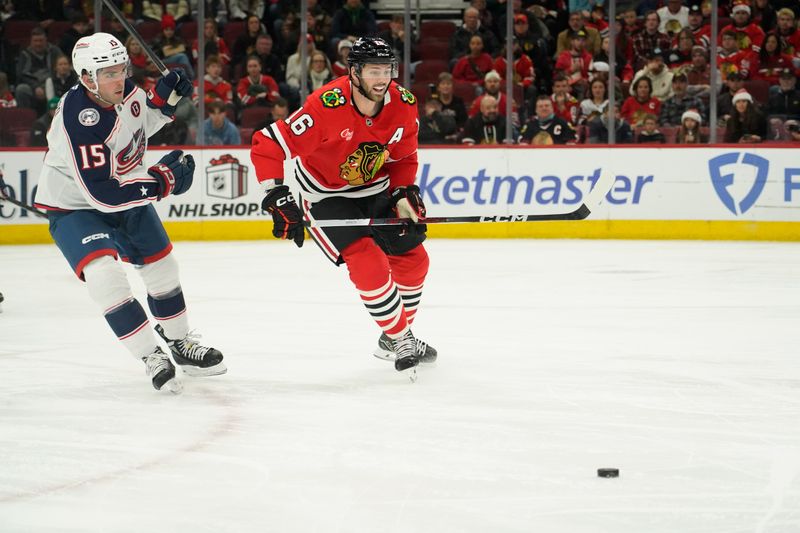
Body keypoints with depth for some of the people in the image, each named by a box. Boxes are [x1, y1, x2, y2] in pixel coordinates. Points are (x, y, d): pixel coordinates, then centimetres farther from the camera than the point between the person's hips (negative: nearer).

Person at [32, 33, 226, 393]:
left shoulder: (124, 90, -13)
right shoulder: (79, 119, -36)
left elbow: (142, 122, 12)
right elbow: (101, 193, -37)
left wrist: (165, 97, -8)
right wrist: (162, 181, -34)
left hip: (126, 193, 8)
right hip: (75, 205, -8)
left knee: (162, 266, 16)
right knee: (103, 273, -28)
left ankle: (181, 344, 38)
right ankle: (152, 358, -16)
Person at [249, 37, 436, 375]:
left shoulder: (403, 106, -14)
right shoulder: (326, 107, -32)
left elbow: (404, 157, 5)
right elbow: (266, 146, -29)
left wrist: (404, 194, -9)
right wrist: (278, 200, -33)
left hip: (375, 190, 6)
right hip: (326, 194, -6)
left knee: (412, 259, 8)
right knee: (370, 267, -20)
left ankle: (392, 340, 29)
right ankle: (400, 340, 1)